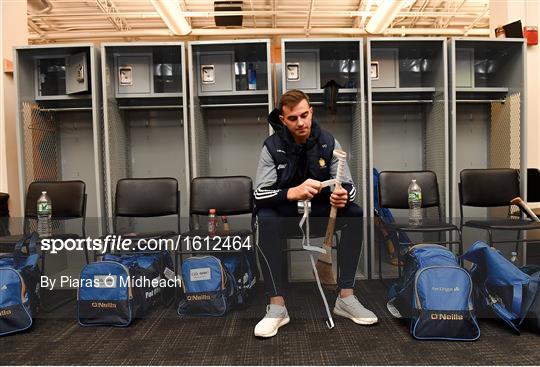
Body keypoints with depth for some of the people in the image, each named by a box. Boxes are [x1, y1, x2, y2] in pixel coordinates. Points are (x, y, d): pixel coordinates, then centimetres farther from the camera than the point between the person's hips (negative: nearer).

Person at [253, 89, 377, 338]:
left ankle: (345, 297, -16)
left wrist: (343, 196, -36)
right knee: (265, 220, -34)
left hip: (320, 211, 2)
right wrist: (293, 193, -41)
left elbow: (349, 186, -11)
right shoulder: (272, 146, -14)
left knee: (356, 214, -24)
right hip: (285, 213, -2)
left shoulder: (328, 143, -9)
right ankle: (277, 305, -28)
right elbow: (259, 193, -21)